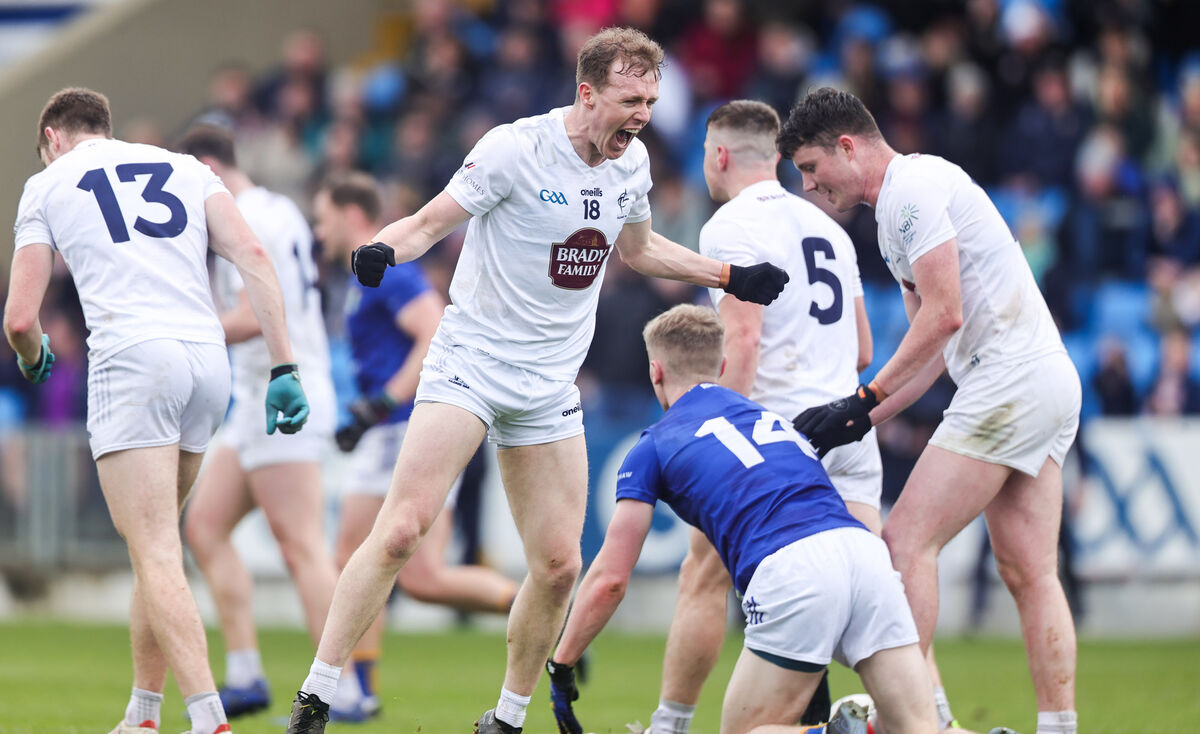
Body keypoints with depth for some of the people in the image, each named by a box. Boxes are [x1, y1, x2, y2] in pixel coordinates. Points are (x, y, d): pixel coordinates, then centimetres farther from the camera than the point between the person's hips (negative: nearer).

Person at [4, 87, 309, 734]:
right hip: (209, 359, 5)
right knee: (153, 541, 19)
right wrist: (283, 369, 5)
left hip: (132, 359, -5)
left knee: (155, 554, -9)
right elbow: (253, 257, 8)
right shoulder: (186, 168, 23)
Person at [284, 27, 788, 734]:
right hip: (472, 359, -6)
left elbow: (638, 248, 25)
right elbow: (429, 223, -11)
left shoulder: (632, 162, 5)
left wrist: (732, 276, 22)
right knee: (401, 530, -19)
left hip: (551, 385, 6)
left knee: (559, 565, 0)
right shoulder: (514, 149, -14)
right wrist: (383, 249, -32)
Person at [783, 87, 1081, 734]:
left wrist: (862, 401, -13)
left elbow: (943, 316, -17)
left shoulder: (911, 189, -10)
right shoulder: (899, 202, 21)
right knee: (1028, 572, 6)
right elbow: (938, 340, 21)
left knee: (907, 543, -9)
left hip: (1009, 384, -10)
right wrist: (867, 419, 14)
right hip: (1051, 385, 10)